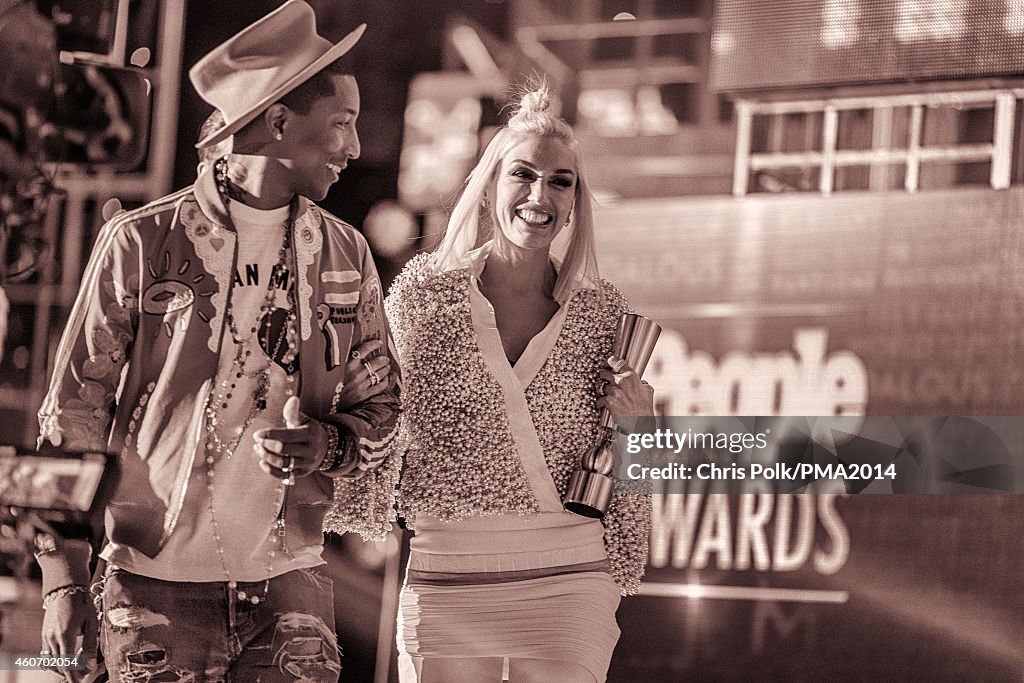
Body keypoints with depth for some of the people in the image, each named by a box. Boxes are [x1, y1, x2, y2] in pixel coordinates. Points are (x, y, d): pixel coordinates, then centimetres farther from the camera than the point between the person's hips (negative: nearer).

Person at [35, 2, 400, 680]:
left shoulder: (346, 256, 9)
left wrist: (325, 446, -10)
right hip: (158, 586, -3)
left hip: (291, 584, 3)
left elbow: (380, 412, 13)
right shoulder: (142, 243, -3)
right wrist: (64, 576, -6)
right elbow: (73, 415, -1)